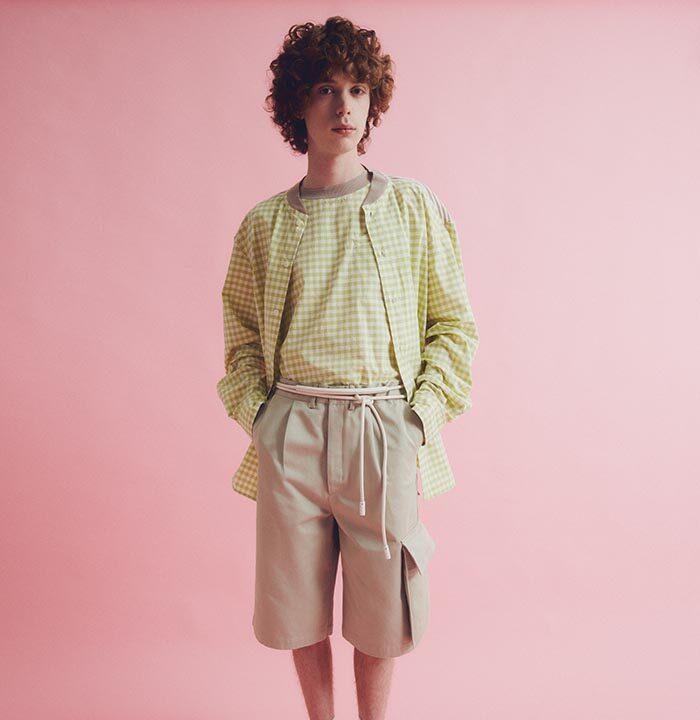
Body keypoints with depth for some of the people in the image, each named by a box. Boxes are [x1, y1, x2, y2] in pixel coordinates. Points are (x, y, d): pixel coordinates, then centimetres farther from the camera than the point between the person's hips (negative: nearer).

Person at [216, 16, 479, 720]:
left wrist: (422, 416, -4)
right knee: (299, 605, 12)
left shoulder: (412, 207, 3)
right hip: (293, 429, 1)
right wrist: (257, 413, 1)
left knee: (379, 607, 11)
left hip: (385, 429, -1)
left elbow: (452, 322, 5)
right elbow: (240, 329, 13)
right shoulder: (265, 223, 5)